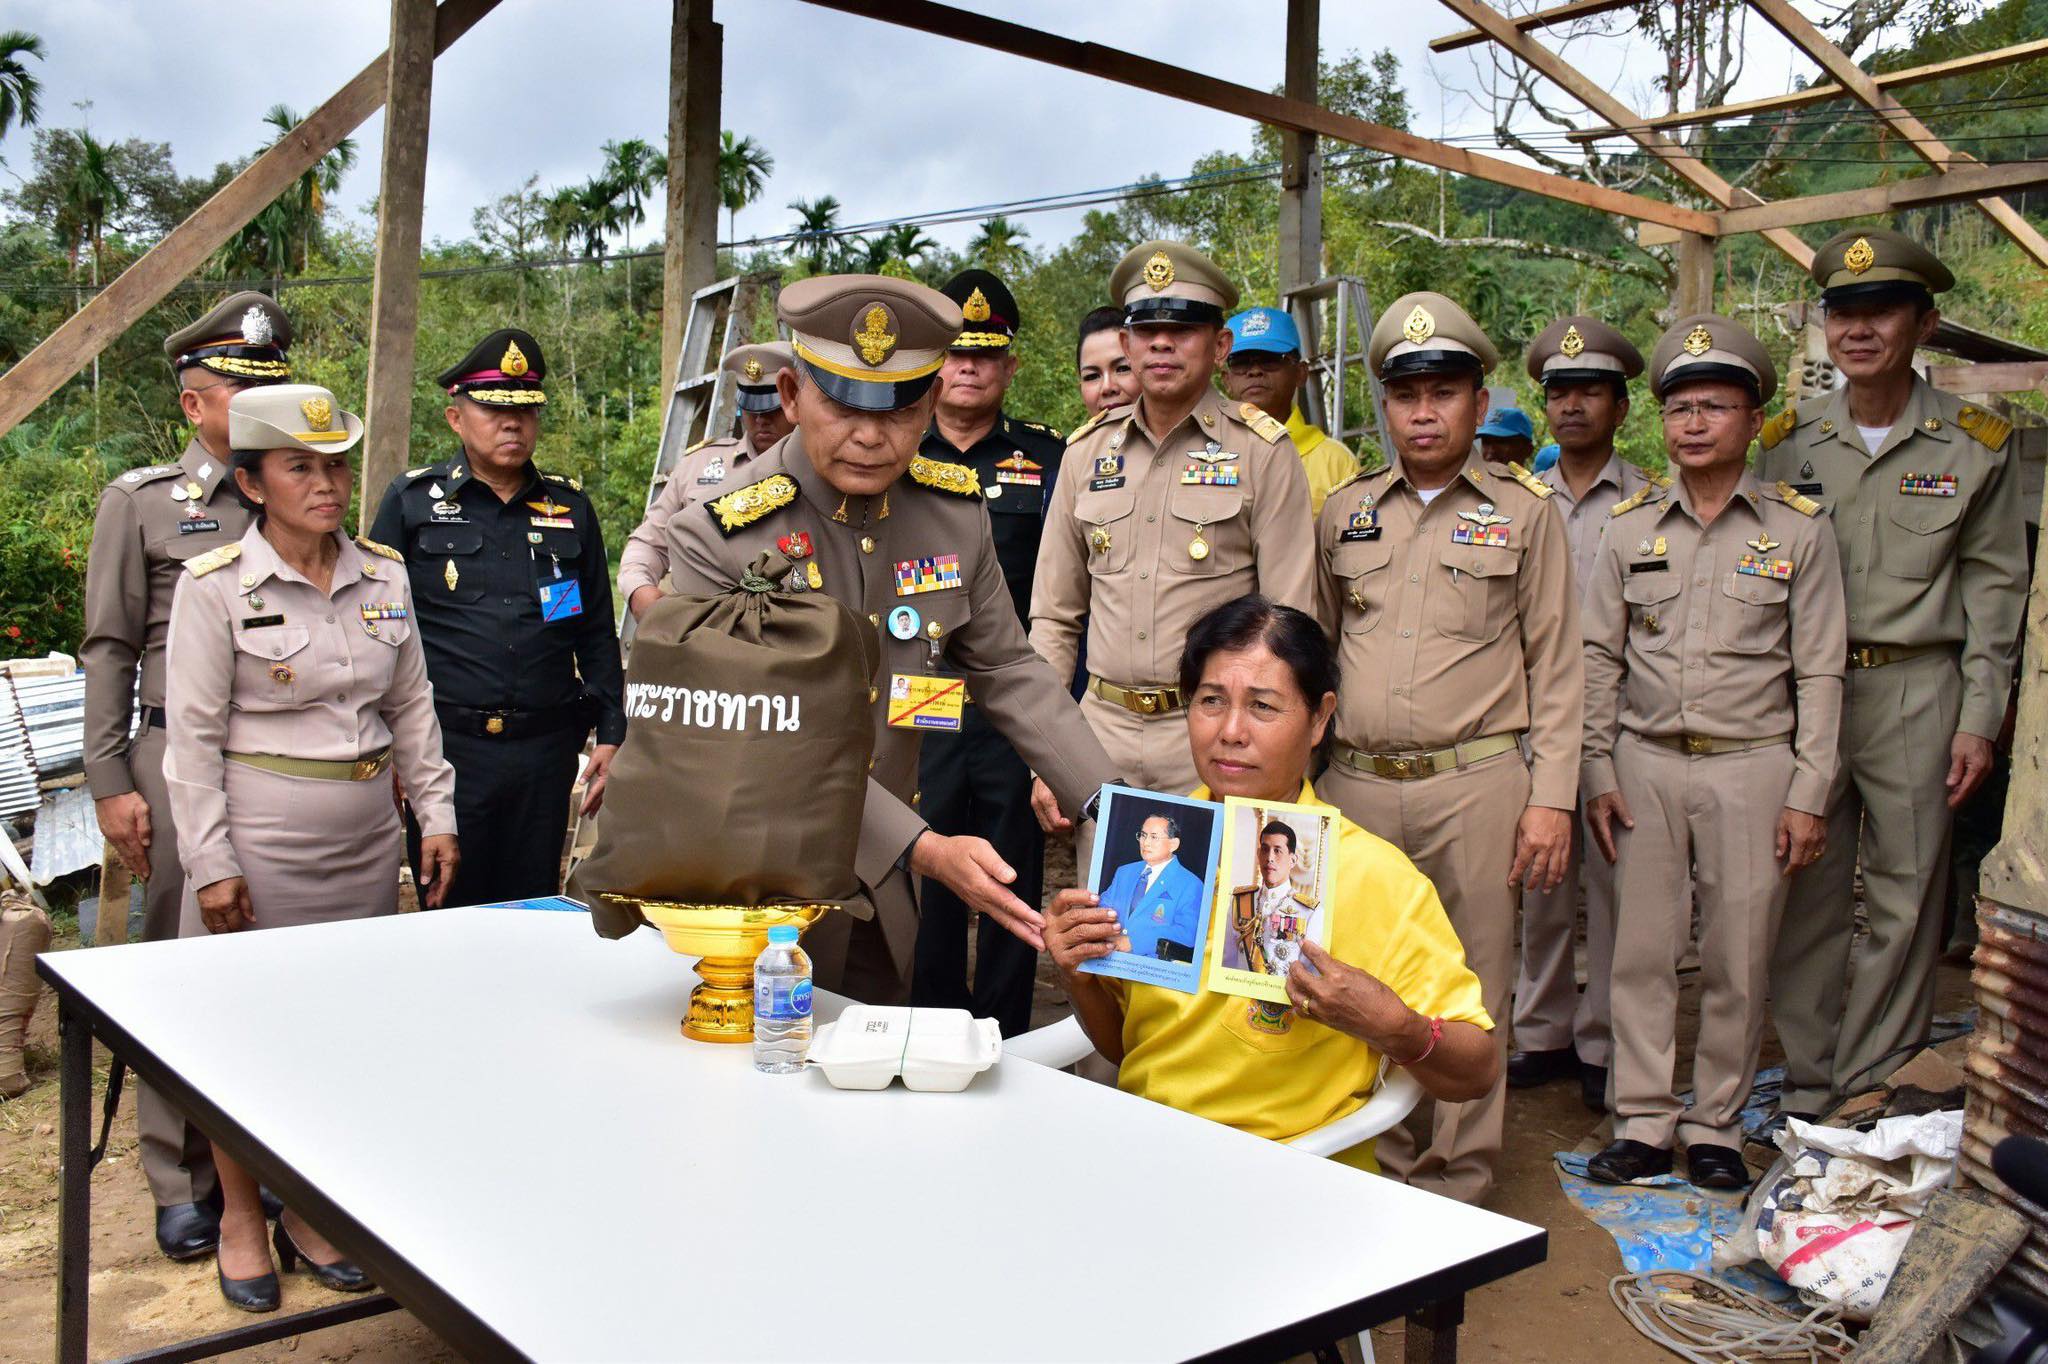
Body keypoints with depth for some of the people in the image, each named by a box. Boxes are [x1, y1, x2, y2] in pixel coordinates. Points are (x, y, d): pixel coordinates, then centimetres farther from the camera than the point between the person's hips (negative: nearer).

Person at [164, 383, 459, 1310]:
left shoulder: (384, 575, 7)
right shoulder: (216, 585, -6)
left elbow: (412, 705, 13)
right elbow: (194, 735, -7)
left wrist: (436, 813, 8)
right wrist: (211, 863, -9)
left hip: (365, 841, 4)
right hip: (261, 841, -4)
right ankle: (241, 1219, 23)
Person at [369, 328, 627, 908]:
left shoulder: (570, 506, 10)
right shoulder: (412, 500, 3)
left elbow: (598, 633, 14)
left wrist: (611, 734, 8)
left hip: (545, 751, 2)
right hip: (446, 746, -2)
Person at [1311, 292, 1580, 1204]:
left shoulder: (1525, 513, 5)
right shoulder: (1342, 512, 12)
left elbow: (1556, 666, 3)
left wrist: (1551, 797, -5)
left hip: (1476, 785, -2)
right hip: (1355, 785, 3)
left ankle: (1456, 1184, 18)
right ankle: (1376, 1168, 25)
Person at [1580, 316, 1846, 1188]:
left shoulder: (1798, 530, 2)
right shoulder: (1631, 527, 7)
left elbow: (1819, 673, 1)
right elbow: (1600, 657, 9)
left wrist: (1806, 796, -4)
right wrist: (1598, 774, 2)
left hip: (1751, 766, -1)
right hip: (1645, 763, 2)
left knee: (1737, 958, 4)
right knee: (1642, 950, 4)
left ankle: (1716, 1125, 19)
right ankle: (1644, 1122, 15)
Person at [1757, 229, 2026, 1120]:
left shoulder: (1976, 446, 3)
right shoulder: (1788, 441, 7)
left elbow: (1994, 588, 3)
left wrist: (1980, 719, -3)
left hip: (1918, 692, -1)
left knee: (1906, 897, 3)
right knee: (1806, 895, 5)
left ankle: (1875, 1091, 15)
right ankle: (1807, 1084, 17)